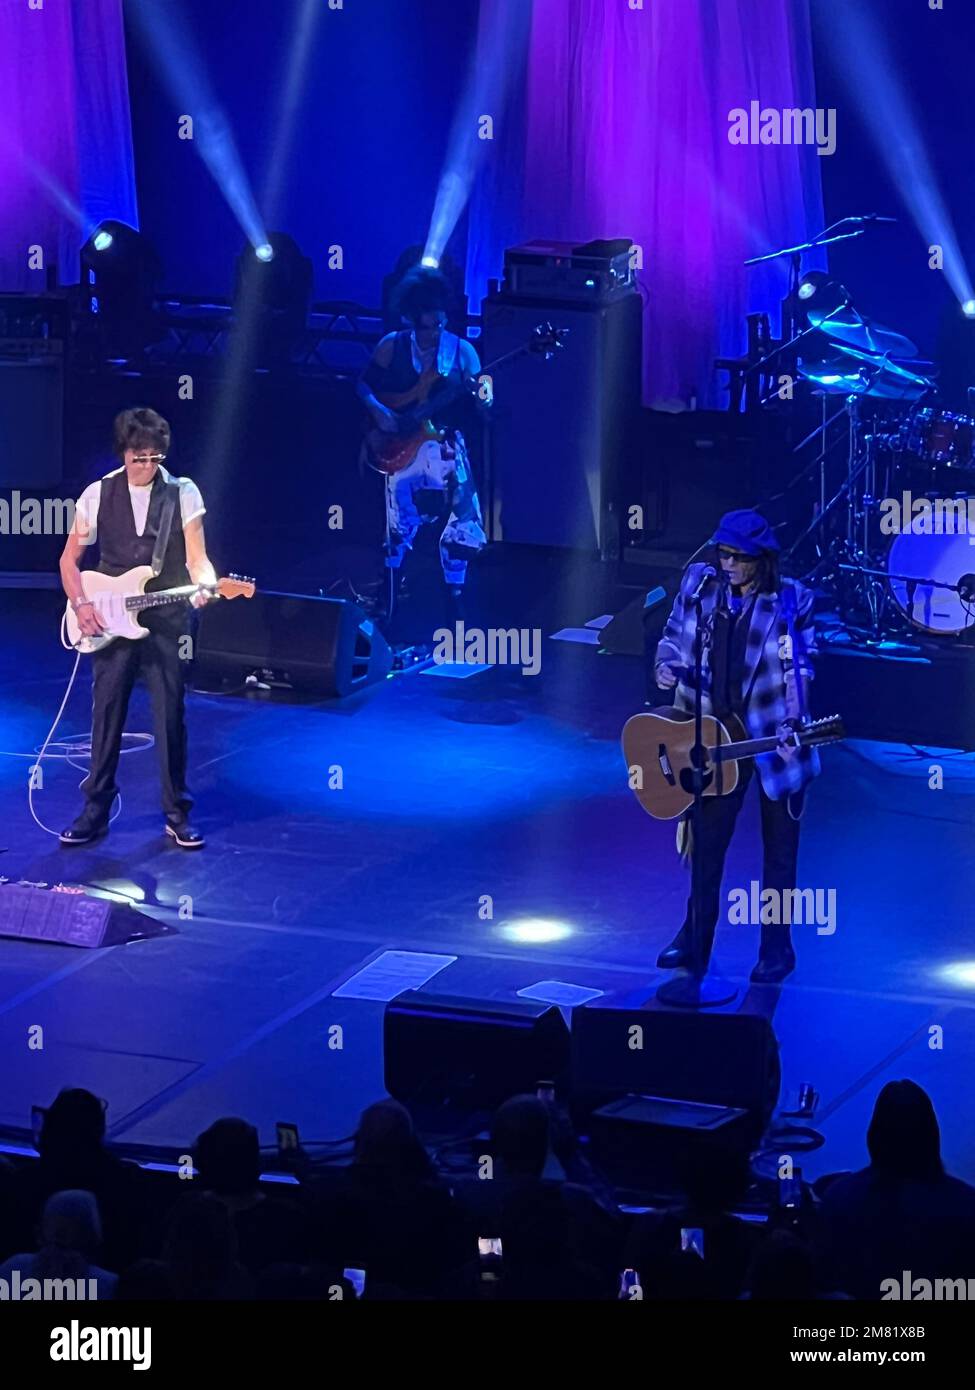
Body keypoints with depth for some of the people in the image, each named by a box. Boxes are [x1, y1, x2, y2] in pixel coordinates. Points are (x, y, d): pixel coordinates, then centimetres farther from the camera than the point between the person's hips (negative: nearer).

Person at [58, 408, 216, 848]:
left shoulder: (183, 494, -2)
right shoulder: (98, 494, 2)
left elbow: (196, 557, -6)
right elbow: (70, 558, 8)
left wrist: (205, 586, -27)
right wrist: (80, 604, -6)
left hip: (165, 623, -1)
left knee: (170, 717, 1)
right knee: (106, 716, 5)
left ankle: (177, 814, 10)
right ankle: (96, 809, 14)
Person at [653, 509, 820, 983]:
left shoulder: (792, 601, -11)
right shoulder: (699, 585, -2)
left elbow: (799, 669, -9)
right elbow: (673, 639, 10)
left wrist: (791, 725, -21)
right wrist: (667, 667, -11)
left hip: (775, 742, -3)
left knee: (779, 850, 7)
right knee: (706, 841, 12)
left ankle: (776, 949, 20)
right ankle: (695, 939, 27)